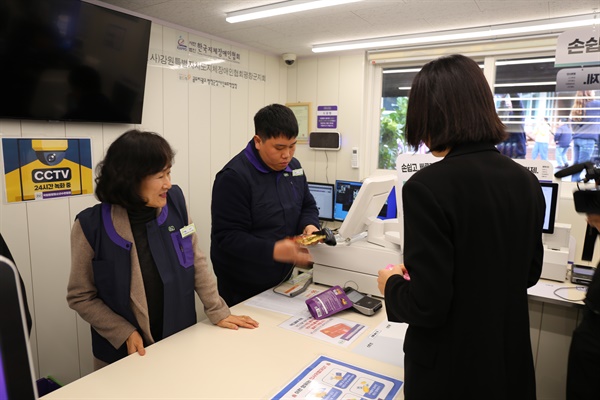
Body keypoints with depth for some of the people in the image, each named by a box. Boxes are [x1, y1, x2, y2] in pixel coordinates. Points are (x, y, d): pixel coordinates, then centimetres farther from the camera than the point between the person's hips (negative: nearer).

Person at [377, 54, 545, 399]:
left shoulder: (428, 186, -26)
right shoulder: (527, 182, -4)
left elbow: (427, 305, -25)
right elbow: (529, 271, 8)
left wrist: (392, 284, -5)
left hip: (450, 369, -6)